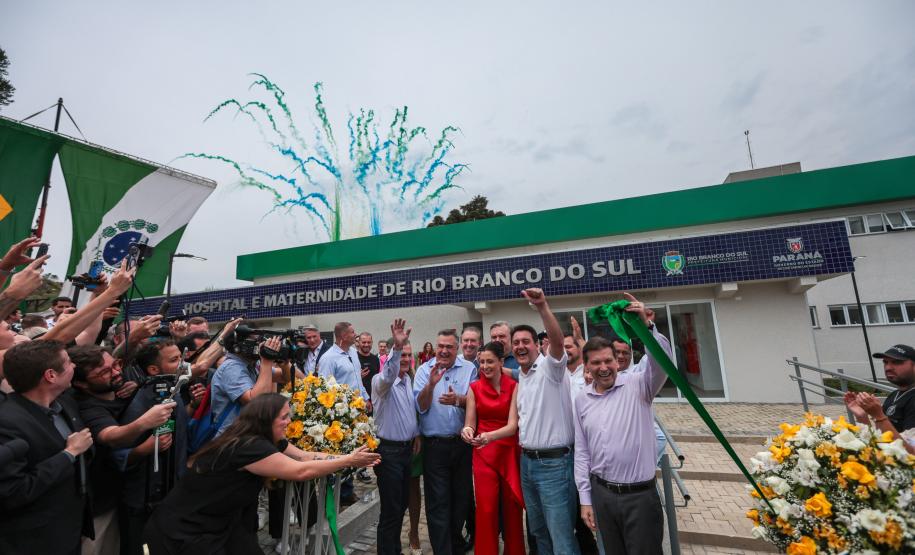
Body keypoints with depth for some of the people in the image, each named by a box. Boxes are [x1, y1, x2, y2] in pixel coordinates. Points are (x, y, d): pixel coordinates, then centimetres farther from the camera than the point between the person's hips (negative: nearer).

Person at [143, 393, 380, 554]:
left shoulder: (269, 441, -2)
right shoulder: (247, 446, -31)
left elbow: (306, 456, -2)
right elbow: (301, 471, -32)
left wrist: (349, 457, -11)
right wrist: (348, 461, -24)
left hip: (218, 523, 8)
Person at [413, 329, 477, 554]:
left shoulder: (469, 369, -1)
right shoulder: (424, 370, -3)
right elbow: (421, 407, -9)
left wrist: (458, 400, -26)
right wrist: (431, 384, -26)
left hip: (462, 443, 2)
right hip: (434, 445, -2)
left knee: (461, 498, 18)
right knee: (438, 502, 4)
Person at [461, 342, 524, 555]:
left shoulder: (514, 387, -7)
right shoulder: (474, 388, -2)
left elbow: (513, 425, -16)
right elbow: (470, 423, -3)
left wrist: (490, 436, -35)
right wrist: (467, 430, -27)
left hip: (510, 452, 0)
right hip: (483, 454, 1)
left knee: (512, 508, 12)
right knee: (486, 509, 1)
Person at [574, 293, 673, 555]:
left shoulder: (637, 385, -7)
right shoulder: (582, 400, 3)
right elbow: (581, 452, 6)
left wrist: (646, 325, -38)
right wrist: (585, 499, 6)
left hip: (640, 494, -3)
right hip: (601, 493, 4)